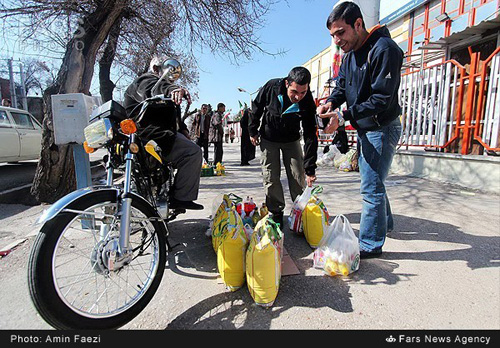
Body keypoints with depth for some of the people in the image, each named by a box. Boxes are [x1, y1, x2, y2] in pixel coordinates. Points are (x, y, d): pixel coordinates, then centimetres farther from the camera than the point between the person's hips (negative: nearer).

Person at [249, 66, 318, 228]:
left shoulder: (307, 104, -25)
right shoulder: (272, 87, -26)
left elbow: (310, 136, -24)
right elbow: (256, 107, -6)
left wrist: (310, 168, -28)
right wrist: (252, 131, 0)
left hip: (291, 140, 1)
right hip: (268, 138, 0)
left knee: (298, 178, -1)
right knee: (271, 178, -2)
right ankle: (276, 213, 11)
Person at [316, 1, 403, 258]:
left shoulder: (384, 49, -20)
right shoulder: (349, 56, 9)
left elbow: (382, 99, -25)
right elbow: (342, 87, 12)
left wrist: (343, 116, -30)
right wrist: (330, 103, -11)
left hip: (381, 129, -9)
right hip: (364, 129, 10)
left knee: (371, 186, -7)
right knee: (372, 180, 21)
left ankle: (370, 244, 7)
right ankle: (385, 223, 41)